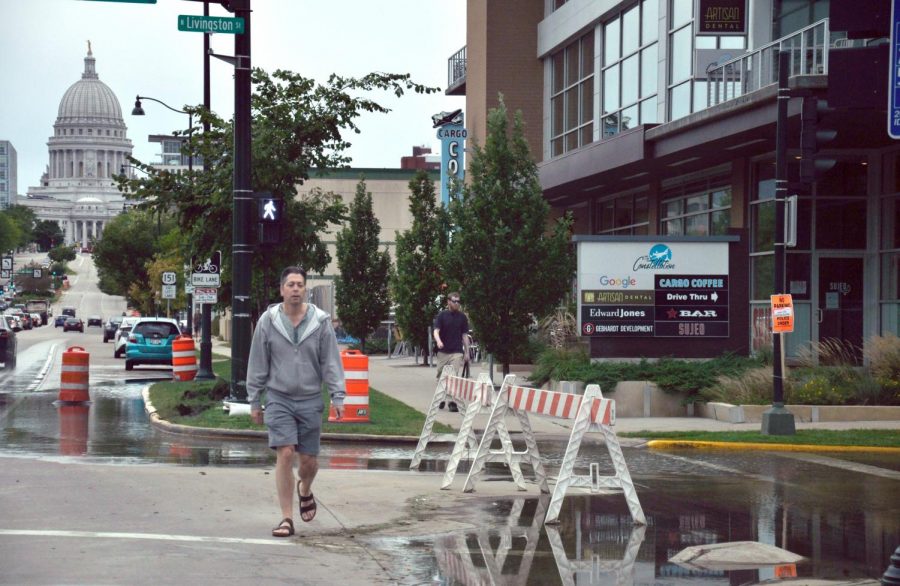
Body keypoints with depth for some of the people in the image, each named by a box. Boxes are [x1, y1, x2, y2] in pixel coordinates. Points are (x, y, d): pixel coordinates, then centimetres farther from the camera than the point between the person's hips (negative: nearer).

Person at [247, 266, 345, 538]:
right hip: (278, 398, -1)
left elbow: (331, 362, 1)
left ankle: (305, 490, 43)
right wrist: (254, 401, 4)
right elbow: (257, 364, 4)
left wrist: (337, 397, -5)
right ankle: (286, 518, -4)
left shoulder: (320, 321, -2)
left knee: (309, 460, 8)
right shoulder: (268, 321, -2)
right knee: (285, 455, -11)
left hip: (310, 400, 1)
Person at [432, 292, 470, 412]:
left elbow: (465, 335, 10)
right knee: (441, 377, 9)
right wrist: (438, 340, -31)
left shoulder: (462, 317, 6)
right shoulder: (442, 315, 1)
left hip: (457, 352, 0)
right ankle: (441, 399, 26)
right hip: (443, 351, 0)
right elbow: (436, 330, -9)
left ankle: (453, 402, -11)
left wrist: (467, 352, 6)